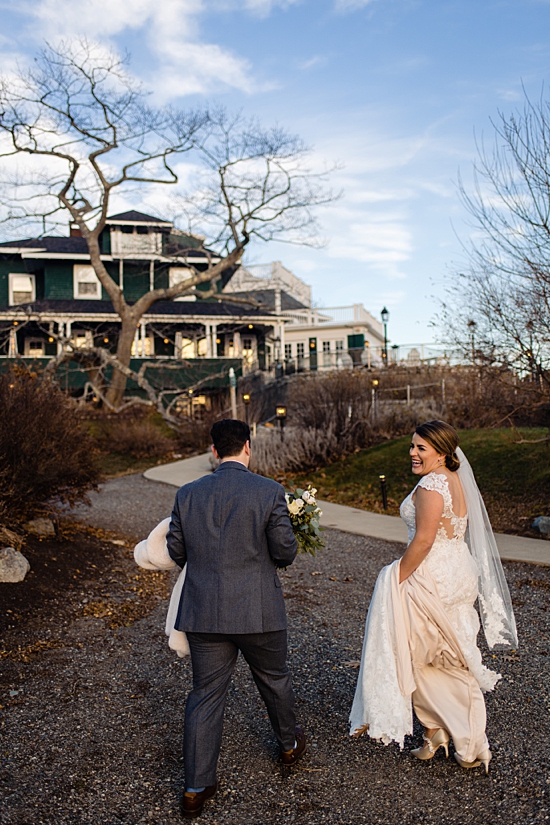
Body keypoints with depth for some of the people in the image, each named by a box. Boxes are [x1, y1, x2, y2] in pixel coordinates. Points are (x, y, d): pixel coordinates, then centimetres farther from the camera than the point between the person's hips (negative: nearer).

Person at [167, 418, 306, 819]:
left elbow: (177, 552, 4)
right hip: (258, 612, -2)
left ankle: (196, 787, 20)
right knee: (274, 680, 22)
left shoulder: (188, 494, -3)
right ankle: (290, 744, 46)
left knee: (205, 695, 13)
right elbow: (285, 552, -11)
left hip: (203, 613, 2)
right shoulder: (269, 491, -13)